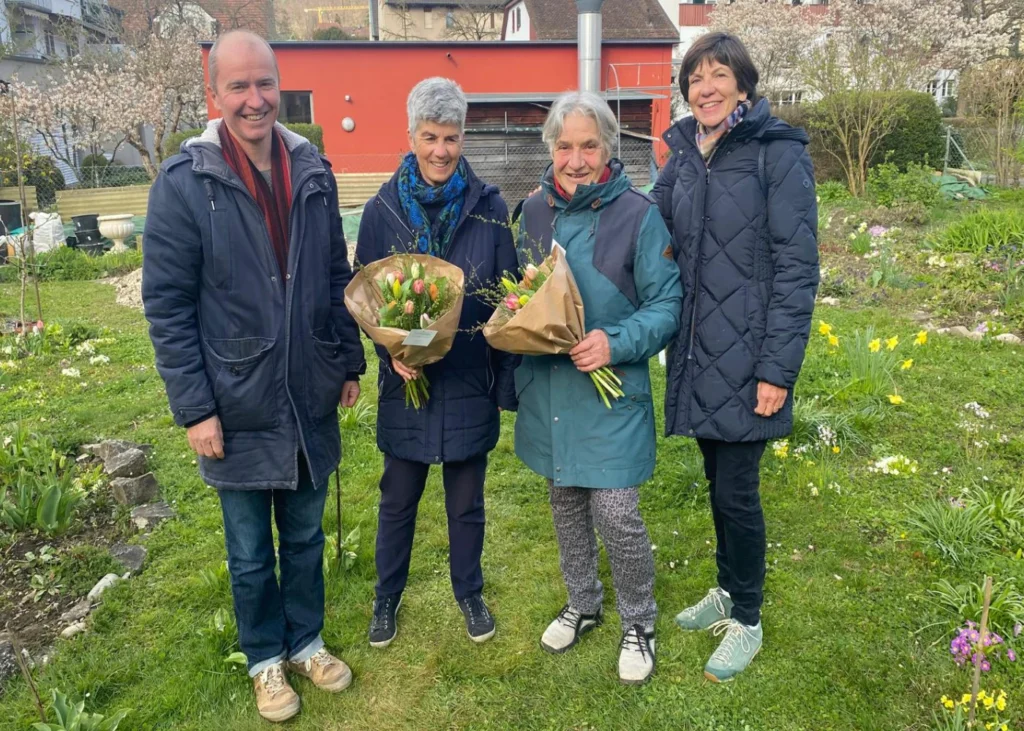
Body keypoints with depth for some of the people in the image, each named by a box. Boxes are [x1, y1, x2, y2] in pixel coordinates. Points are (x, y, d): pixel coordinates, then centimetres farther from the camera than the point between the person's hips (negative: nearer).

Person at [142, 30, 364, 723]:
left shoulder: (313, 171, 1)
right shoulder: (184, 183, -12)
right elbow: (167, 305, -10)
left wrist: (350, 364, 9)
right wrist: (194, 407, -12)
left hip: (309, 402, 3)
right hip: (238, 408, -3)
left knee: (306, 537, 19)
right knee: (251, 554, 14)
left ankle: (306, 640, 41)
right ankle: (266, 657, 37)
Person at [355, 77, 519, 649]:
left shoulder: (488, 207, -5)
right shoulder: (383, 209, -5)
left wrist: (508, 379, -7)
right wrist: (390, 348, -16)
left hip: (470, 382, 0)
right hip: (407, 381, 0)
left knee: (467, 501, 16)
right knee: (398, 500, 16)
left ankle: (470, 594, 39)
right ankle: (388, 597, 39)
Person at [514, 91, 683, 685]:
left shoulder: (638, 214, -10)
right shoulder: (536, 210, 5)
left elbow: (667, 304, -9)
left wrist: (617, 342, -24)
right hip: (549, 386, 5)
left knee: (616, 513, -3)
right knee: (566, 503, 18)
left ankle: (639, 621, 24)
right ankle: (584, 603, 41)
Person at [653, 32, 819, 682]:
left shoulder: (778, 154, -9)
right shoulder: (683, 159, 9)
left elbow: (797, 268, -12)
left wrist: (778, 369, -15)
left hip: (746, 356, -5)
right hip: (699, 353, 5)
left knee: (736, 490, 1)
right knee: (718, 480, 17)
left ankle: (747, 621, 22)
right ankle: (727, 591, 37)